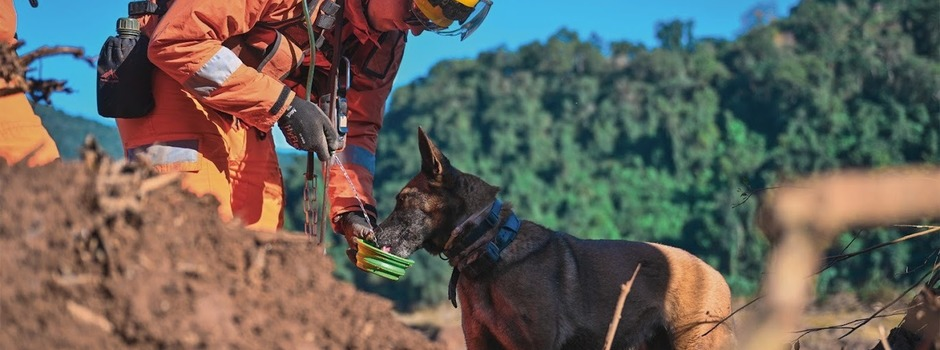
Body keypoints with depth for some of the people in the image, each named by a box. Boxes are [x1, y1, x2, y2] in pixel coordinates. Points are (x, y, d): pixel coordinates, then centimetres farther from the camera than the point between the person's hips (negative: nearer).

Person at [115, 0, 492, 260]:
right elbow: (176, 40, -30)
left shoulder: (389, 38, -4)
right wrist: (283, 104, -29)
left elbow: (358, 126, 5)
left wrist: (353, 209, -11)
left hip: (243, 117, 8)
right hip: (172, 86, -8)